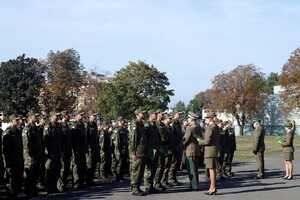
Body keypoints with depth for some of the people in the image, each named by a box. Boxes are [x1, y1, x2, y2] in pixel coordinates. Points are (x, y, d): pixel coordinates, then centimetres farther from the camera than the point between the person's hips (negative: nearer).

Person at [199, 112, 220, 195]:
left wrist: (198, 141, -5)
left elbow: (207, 141, -18)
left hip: (210, 151, -9)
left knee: (212, 169, -5)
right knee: (213, 169, 13)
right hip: (216, 150, 9)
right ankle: (212, 188, 20)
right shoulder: (217, 127, 13)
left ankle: (213, 189, -2)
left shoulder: (210, 128, -16)